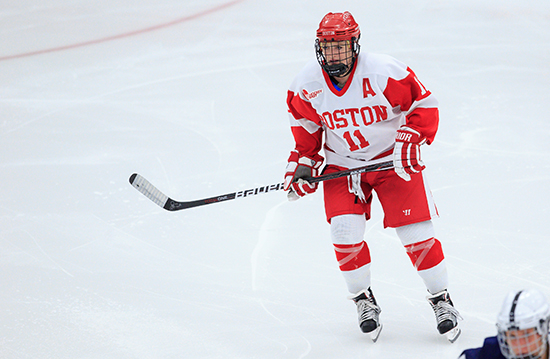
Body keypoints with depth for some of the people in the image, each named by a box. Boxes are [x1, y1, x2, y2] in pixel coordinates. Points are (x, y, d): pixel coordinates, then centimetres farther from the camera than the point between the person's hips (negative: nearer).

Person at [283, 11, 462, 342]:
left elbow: (425, 104, -14)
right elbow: (305, 125, 7)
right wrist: (303, 163, -2)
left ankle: (442, 300, 13)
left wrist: (409, 140, -25)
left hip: (393, 161, -3)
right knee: (345, 234, -13)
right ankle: (364, 300, 10)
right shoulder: (307, 85, -11)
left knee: (417, 235, -7)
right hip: (342, 163, 3)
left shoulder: (385, 73, -24)